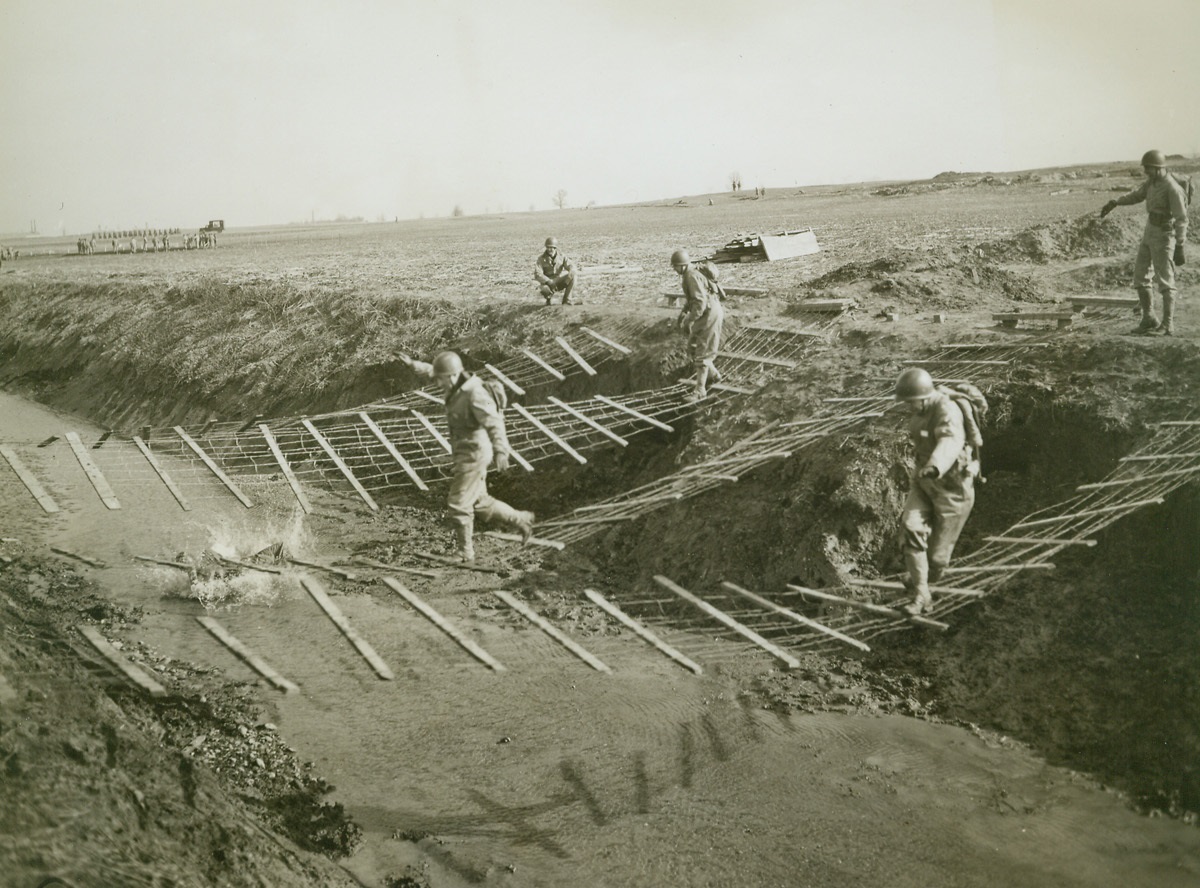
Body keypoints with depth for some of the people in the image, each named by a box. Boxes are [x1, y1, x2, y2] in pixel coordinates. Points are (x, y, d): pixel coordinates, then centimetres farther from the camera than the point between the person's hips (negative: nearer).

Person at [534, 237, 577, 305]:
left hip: (559, 281, 3)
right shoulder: (541, 258, -10)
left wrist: (571, 272, -36)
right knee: (543, 289, -38)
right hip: (547, 282, -3)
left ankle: (566, 301, -14)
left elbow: (571, 265, -10)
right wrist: (548, 281, -36)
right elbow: (537, 274, -20)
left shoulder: (562, 255, -3)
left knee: (573, 276, -23)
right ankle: (549, 297, 3)